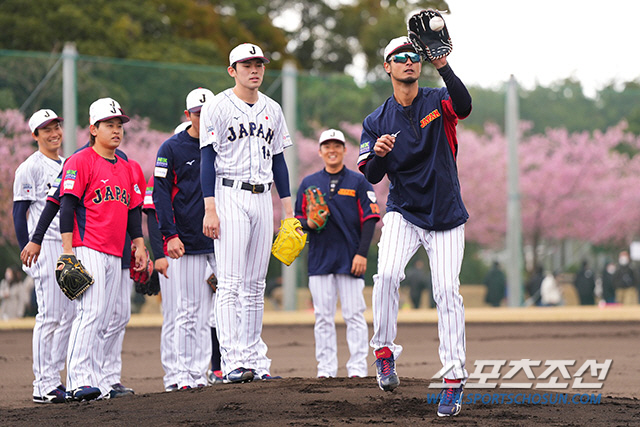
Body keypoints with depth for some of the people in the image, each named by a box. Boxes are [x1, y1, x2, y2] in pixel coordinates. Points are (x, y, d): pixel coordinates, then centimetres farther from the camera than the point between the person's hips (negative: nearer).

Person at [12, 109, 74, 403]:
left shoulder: (68, 166, 18)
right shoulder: (30, 168, -4)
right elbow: (19, 213, -7)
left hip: (69, 247, 8)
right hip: (44, 247, -8)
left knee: (68, 316, 6)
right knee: (49, 316, -10)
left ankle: (54, 380, 13)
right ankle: (43, 386, -8)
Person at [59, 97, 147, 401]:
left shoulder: (125, 167, 20)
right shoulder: (80, 162, -3)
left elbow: (133, 208, 26)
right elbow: (67, 204, -8)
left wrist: (139, 244, 18)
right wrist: (67, 248, -15)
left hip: (115, 255, 8)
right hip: (87, 249, -7)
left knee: (103, 321, 6)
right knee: (90, 311, -18)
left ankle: (98, 382, 7)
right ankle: (79, 380, -22)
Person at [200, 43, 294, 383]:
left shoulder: (272, 110, 13)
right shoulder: (217, 108, -4)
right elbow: (208, 160, -7)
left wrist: (288, 207, 12)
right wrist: (210, 209, -15)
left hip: (262, 198, 6)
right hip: (230, 196, -6)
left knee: (255, 285, 8)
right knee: (231, 282, -11)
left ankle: (254, 360, 12)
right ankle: (233, 361, -14)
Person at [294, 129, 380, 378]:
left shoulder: (358, 182, 4)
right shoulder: (308, 183, 12)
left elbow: (369, 219, 0)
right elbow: (298, 218, 15)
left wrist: (362, 253, -10)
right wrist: (309, 223, -9)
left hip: (350, 259, -2)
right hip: (319, 257, 3)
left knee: (354, 314, -4)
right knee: (323, 316, 2)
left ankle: (358, 368, -2)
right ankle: (326, 369, 6)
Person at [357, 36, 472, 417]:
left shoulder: (438, 102, -3)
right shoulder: (377, 121, 1)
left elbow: (464, 106, -28)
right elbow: (372, 176, -5)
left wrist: (443, 66, -40)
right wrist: (378, 154, -28)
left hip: (446, 216, -1)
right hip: (403, 214, 1)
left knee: (448, 291, -9)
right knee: (387, 274, -24)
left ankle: (455, 380, -4)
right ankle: (385, 352, -5)